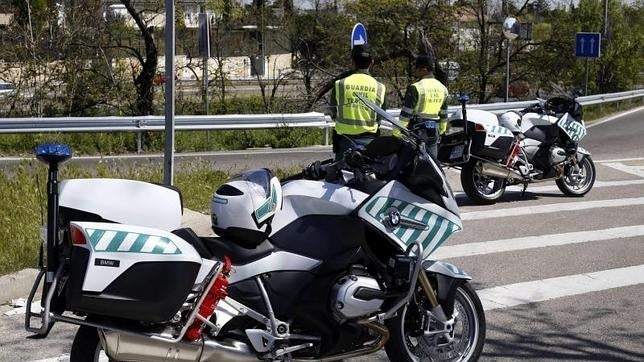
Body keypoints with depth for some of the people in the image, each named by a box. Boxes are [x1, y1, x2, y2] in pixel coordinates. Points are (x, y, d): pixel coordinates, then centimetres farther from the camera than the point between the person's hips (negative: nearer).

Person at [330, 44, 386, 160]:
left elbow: (333, 114, 8)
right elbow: (380, 118, 8)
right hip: (368, 140, 1)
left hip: (345, 139, 0)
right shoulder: (379, 87, -3)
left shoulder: (340, 84, -5)